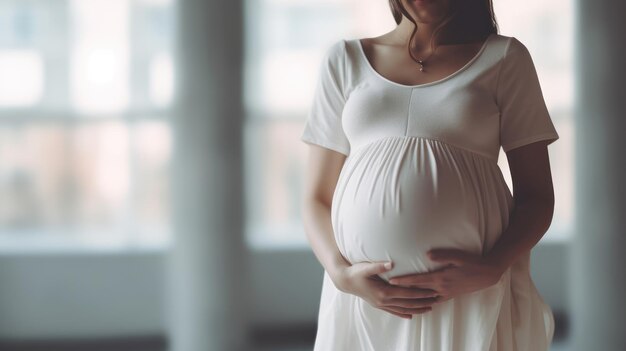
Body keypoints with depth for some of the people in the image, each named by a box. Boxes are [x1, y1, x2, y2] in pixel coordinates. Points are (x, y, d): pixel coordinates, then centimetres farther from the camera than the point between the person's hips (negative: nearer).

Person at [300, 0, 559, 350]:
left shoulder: (504, 58, 6)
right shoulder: (345, 60, 9)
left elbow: (537, 195, 3)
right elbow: (318, 199, 8)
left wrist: (492, 268, -13)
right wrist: (340, 273, -10)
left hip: (475, 298, -1)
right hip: (365, 299, 2)